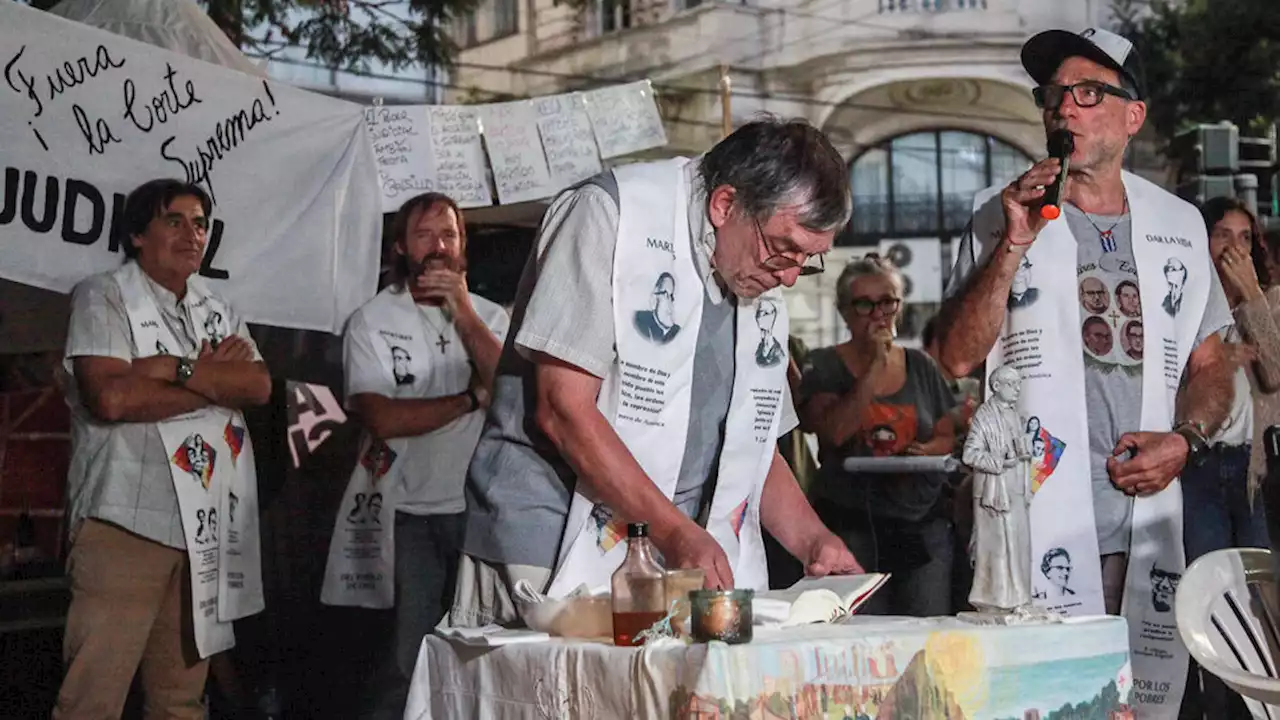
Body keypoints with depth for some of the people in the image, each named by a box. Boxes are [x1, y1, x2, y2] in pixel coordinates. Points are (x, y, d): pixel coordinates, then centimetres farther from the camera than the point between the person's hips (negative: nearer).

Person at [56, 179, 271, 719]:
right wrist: (216, 379, -6)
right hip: (127, 523, -6)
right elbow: (110, 397, -16)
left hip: (205, 527, 6)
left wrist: (178, 370, -12)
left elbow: (259, 387, 3)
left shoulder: (218, 311, 18)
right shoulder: (103, 297, -1)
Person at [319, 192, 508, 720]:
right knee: (410, 660, -3)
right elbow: (383, 419, -12)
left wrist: (463, 313, -12)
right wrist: (472, 399, -7)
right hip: (410, 515, -3)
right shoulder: (372, 321, 0)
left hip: (479, 509, 3)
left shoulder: (490, 316, 10)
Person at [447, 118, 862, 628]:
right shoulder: (608, 214, -9)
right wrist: (675, 530, -19)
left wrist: (812, 541, 5)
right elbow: (563, 411, -16)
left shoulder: (765, 287, 13)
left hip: (685, 569, 6)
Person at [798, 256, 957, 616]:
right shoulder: (825, 365, 3)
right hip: (852, 524, -3)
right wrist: (876, 366, -11)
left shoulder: (921, 366, 13)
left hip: (923, 523, 3)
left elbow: (947, 436, 18)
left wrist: (928, 450, -5)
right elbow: (833, 431, -13)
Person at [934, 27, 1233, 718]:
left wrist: (1185, 440, -1)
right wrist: (1014, 245, -13)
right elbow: (958, 357, -6)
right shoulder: (1004, 214, 4)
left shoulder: (1179, 223, 13)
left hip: (1146, 524, 3)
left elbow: (1209, 365, 18)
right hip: (1035, 526, -3)